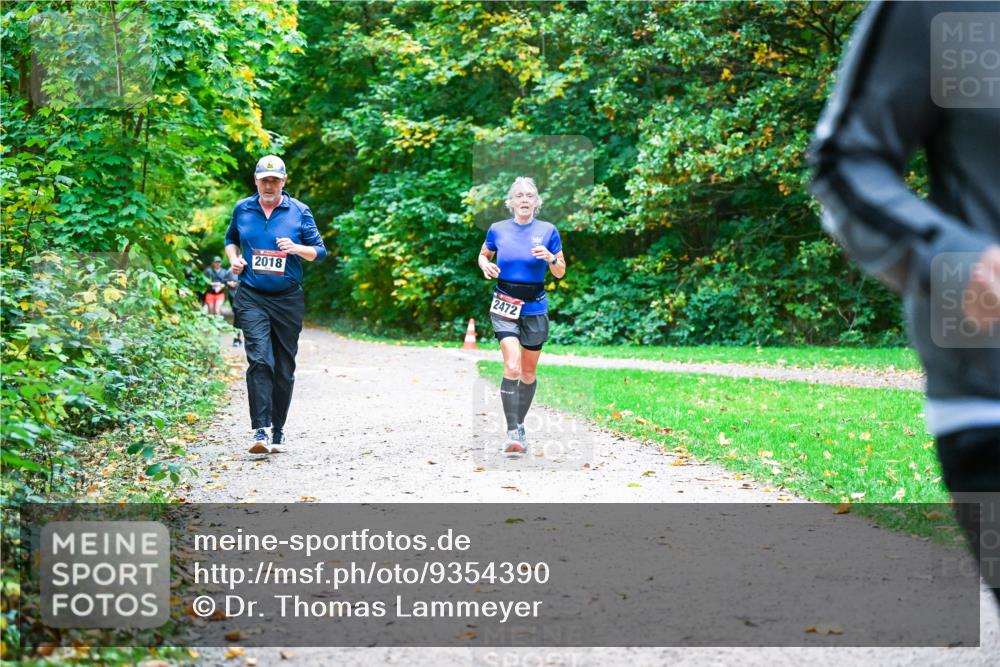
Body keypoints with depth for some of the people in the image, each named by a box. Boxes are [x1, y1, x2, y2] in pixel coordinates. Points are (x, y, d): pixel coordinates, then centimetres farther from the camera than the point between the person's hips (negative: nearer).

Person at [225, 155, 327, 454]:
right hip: (252, 297, -1)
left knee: (284, 367, 7)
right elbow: (230, 239, 26)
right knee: (259, 360, -17)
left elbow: (320, 250, 3)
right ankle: (260, 430, -22)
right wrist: (234, 258, 5)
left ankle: (278, 427, 21)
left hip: (288, 299, 1)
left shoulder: (299, 211, 2)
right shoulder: (242, 209, 7)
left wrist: (297, 248, -16)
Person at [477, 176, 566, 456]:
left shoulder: (548, 231, -1)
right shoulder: (498, 229, 0)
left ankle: (520, 424, 31)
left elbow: (560, 273, 4)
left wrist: (551, 258, -17)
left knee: (529, 372, 11)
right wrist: (485, 266, -5)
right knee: (512, 368, -18)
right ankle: (513, 432, -16)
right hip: (505, 307, -1)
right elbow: (483, 254, 18)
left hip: (535, 309, 1)